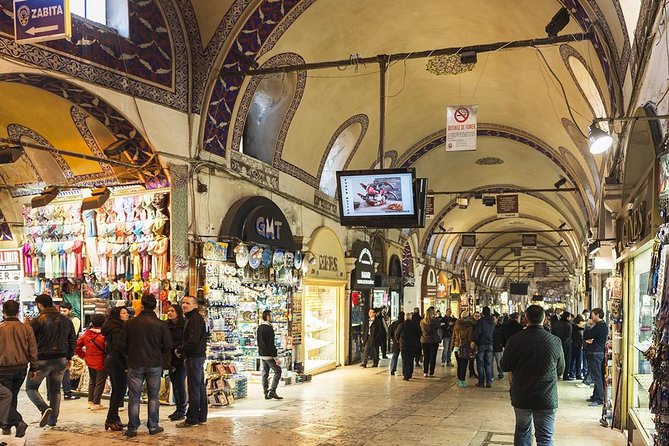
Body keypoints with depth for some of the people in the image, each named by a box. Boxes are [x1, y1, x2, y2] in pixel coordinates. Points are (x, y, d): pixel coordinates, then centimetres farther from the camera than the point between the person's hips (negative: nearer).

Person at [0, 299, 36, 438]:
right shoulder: (26, 328, -1)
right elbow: (33, 350, 0)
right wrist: (34, 368, 8)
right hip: (21, 368, 4)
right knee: (13, 396, 19)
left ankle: (18, 421, -15)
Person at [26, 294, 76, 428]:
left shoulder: (37, 321, -10)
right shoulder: (66, 320, 7)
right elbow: (73, 340, 13)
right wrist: (69, 358, 19)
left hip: (42, 360, -5)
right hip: (61, 360, 5)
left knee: (31, 387, 8)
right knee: (55, 390, 14)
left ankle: (44, 408, -13)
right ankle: (53, 419, 13)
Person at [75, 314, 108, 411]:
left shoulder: (86, 334, -2)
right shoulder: (103, 337, -22)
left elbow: (77, 347, 4)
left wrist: (83, 355, 11)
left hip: (89, 362, 7)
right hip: (101, 363, -7)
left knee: (92, 381, 21)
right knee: (100, 383, 6)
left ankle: (90, 401, 28)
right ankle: (96, 403, 10)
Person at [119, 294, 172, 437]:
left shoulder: (130, 323, -5)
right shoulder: (160, 324, -7)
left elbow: (122, 345, -3)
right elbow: (168, 346, -5)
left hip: (135, 365, 0)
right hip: (155, 365, 0)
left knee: (134, 397, 8)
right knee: (153, 396, 12)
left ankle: (132, 429, 11)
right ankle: (153, 427, 16)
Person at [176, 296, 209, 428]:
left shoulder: (195, 319, -15)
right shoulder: (192, 318, 18)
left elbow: (193, 341, -24)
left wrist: (180, 350, -11)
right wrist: (184, 353, 11)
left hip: (195, 357, -11)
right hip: (199, 356, 11)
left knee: (194, 389, -5)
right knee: (200, 387, 13)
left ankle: (192, 419, 0)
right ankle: (202, 417, 20)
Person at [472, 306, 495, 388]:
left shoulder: (481, 321, -12)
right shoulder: (492, 322, 8)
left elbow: (477, 332, -21)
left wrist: (473, 341, -20)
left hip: (481, 344, -5)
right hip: (490, 344, 5)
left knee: (480, 364, 2)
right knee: (488, 364, 8)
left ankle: (481, 382, 4)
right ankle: (489, 382, 7)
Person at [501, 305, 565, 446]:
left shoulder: (515, 340, -14)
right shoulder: (555, 341, -12)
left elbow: (505, 366, -1)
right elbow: (560, 370, 3)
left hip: (521, 397, 1)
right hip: (547, 398, -1)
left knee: (522, 432, 19)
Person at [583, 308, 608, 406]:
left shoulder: (599, 326, -18)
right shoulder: (603, 325, 15)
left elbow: (586, 336, -16)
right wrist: (588, 339, -6)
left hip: (595, 353, -11)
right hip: (599, 352, 11)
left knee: (597, 377, -8)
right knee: (598, 376, 15)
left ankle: (599, 399, -6)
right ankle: (595, 396, 24)